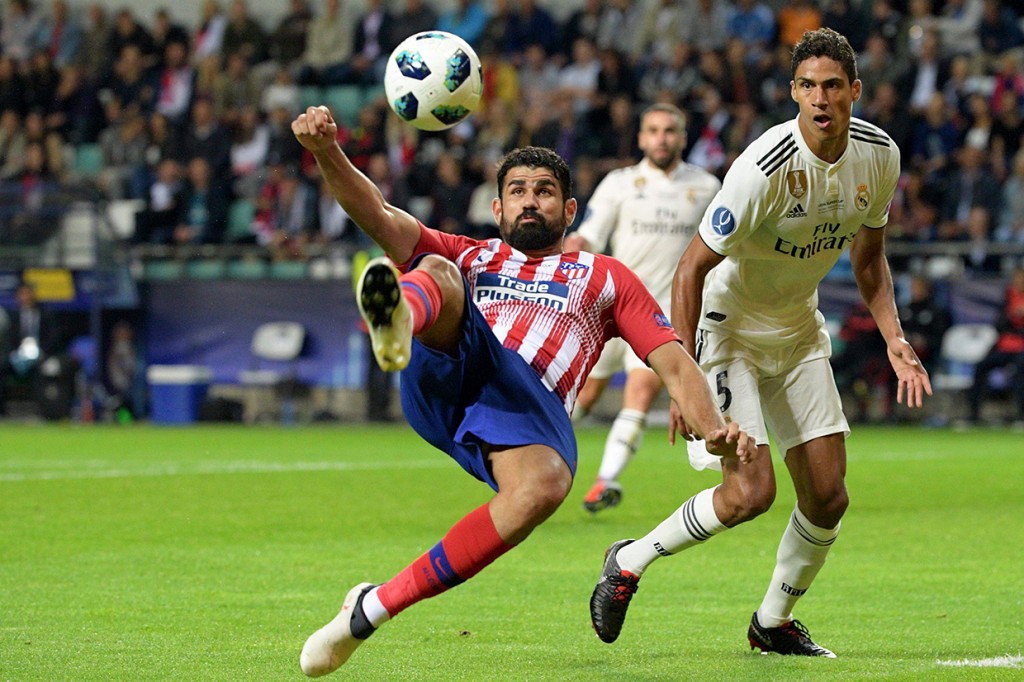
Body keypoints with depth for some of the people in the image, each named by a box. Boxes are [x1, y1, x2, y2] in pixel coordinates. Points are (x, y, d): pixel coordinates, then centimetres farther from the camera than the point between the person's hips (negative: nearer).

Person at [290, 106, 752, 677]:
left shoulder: (605, 278, 31)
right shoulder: (468, 257, 34)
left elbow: (673, 362, 18)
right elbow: (379, 218, 18)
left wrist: (714, 428, -4)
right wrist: (327, 152, -1)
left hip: (531, 405, -1)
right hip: (445, 378, 2)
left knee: (543, 488, -36)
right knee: (434, 273, -25)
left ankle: (375, 608, -28)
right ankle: (396, 324, -65)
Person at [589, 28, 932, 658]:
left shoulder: (879, 155, -7)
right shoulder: (764, 167, -28)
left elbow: (869, 257, 10)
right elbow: (693, 267, -21)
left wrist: (895, 338, -3)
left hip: (799, 333, 6)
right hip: (728, 328, -6)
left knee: (828, 496, 1)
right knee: (750, 492, -18)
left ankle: (774, 622, 22)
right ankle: (630, 562, 4)